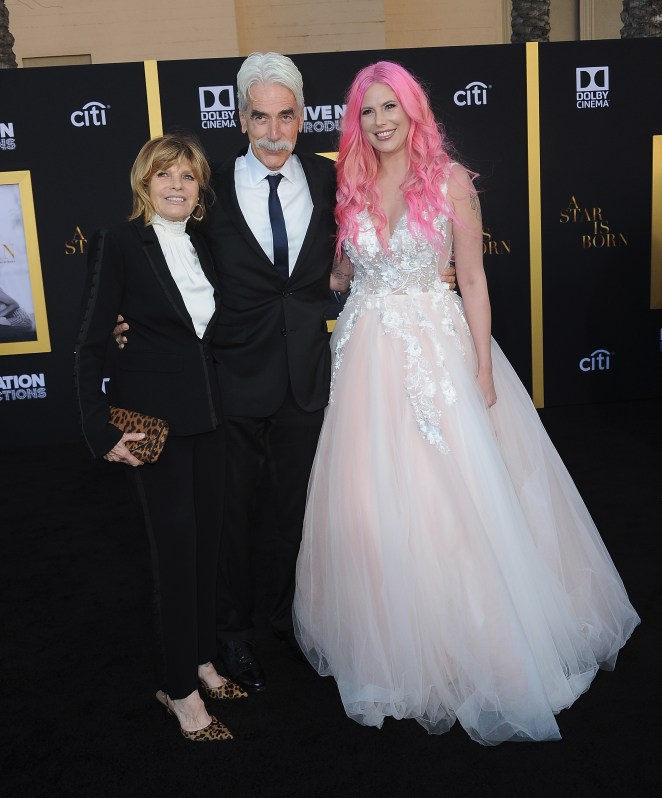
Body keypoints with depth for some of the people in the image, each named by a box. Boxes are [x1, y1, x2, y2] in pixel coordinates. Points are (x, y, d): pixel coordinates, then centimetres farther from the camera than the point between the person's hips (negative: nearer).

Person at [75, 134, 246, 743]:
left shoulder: (203, 244, 8)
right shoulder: (120, 243, -8)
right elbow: (91, 342, -9)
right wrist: (102, 429, -15)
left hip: (208, 412, 6)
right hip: (153, 414, -5)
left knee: (208, 533, 12)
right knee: (176, 542, 0)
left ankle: (201, 659, 31)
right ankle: (179, 688, 18)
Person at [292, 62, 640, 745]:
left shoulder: (449, 179, -1)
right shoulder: (349, 187, 7)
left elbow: (472, 277, -2)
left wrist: (483, 366, -6)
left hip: (437, 347, -2)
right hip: (367, 356, 3)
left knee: (454, 495, -1)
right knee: (374, 502, 5)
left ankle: (480, 645, 21)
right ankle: (395, 644, 26)